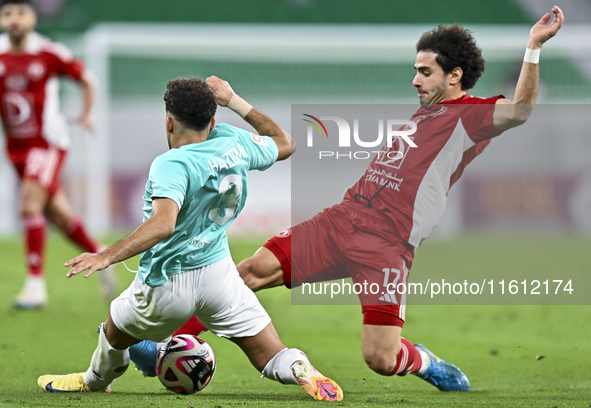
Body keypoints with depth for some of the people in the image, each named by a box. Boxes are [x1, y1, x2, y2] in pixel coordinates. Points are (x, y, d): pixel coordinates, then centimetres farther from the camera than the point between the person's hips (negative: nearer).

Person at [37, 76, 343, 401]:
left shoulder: (172, 165, -25)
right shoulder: (235, 143, -5)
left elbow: (164, 224, -41)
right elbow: (284, 144, 17)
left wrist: (107, 256, -47)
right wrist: (234, 102, 18)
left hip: (166, 285, -4)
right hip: (218, 272, 5)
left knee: (115, 334, 27)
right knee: (274, 360, 5)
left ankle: (95, 380, 51)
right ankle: (303, 372, -25)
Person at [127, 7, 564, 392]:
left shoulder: (472, 114, -4)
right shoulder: (426, 111, 22)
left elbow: (519, 110, -24)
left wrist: (534, 47, -32)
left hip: (386, 245, -7)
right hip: (343, 218, 7)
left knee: (380, 358, -16)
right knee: (255, 270, -4)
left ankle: (429, 365, 20)